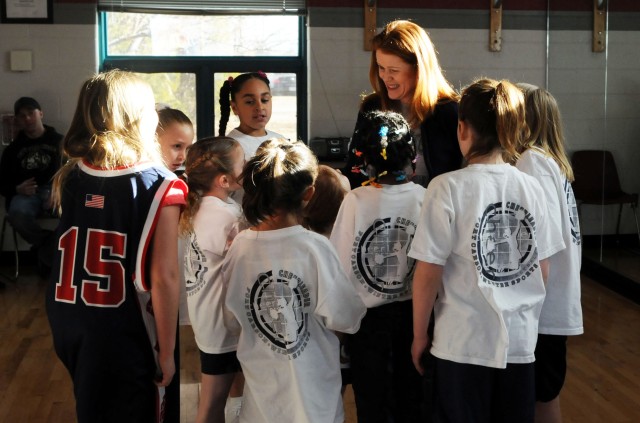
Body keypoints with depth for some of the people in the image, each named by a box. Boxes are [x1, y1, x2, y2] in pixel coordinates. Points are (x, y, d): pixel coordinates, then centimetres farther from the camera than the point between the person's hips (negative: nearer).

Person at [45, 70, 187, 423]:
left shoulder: (69, 178, 1)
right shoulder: (159, 186, -15)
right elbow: (163, 278, -17)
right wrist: (166, 351, -10)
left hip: (69, 328, 5)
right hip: (126, 338, -5)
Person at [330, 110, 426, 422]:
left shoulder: (356, 200, -17)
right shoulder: (424, 198, -13)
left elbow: (341, 264, -12)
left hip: (368, 314, -2)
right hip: (412, 311, 2)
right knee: (410, 396, 20)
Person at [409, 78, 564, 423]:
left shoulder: (449, 188, -14)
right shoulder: (532, 188, 0)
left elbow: (428, 275, -13)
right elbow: (542, 272, 7)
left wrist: (419, 335, 0)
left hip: (464, 343, -4)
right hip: (520, 340, 4)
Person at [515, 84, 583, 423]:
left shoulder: (532, 161, -15)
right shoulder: (548, 160, 12)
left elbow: (547, 236, -24)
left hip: (543, 303, -9)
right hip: (549, 300, 9)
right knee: (542, 393, 17)